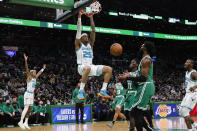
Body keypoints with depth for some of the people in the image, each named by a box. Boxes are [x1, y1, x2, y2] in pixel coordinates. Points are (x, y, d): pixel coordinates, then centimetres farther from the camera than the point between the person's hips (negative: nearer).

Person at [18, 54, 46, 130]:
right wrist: (26, 61, -28)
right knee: (26, 108, -16)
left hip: (32, 94, 8)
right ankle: (21, 122, -18)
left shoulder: (35, 78, 14)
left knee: (29, 109, 7)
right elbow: (26, 69, -18)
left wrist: (43, 69, 41)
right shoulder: (29, 77, -6)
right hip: (28, 94, -8)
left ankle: (26, 123, 10)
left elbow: (39, 73, 32)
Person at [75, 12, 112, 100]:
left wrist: (91, 18, 14)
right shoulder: (78, 45, 9)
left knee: (109, 69, -11)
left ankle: (103, 91, -11)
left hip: (91, 66, 6)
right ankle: (81, 91, -34)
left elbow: (93, 31, 16)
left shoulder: (90, 44, 21)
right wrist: (79, 16, 2)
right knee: (88, 68, -43)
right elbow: (79, 30, 2)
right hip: (82, 66, -6)